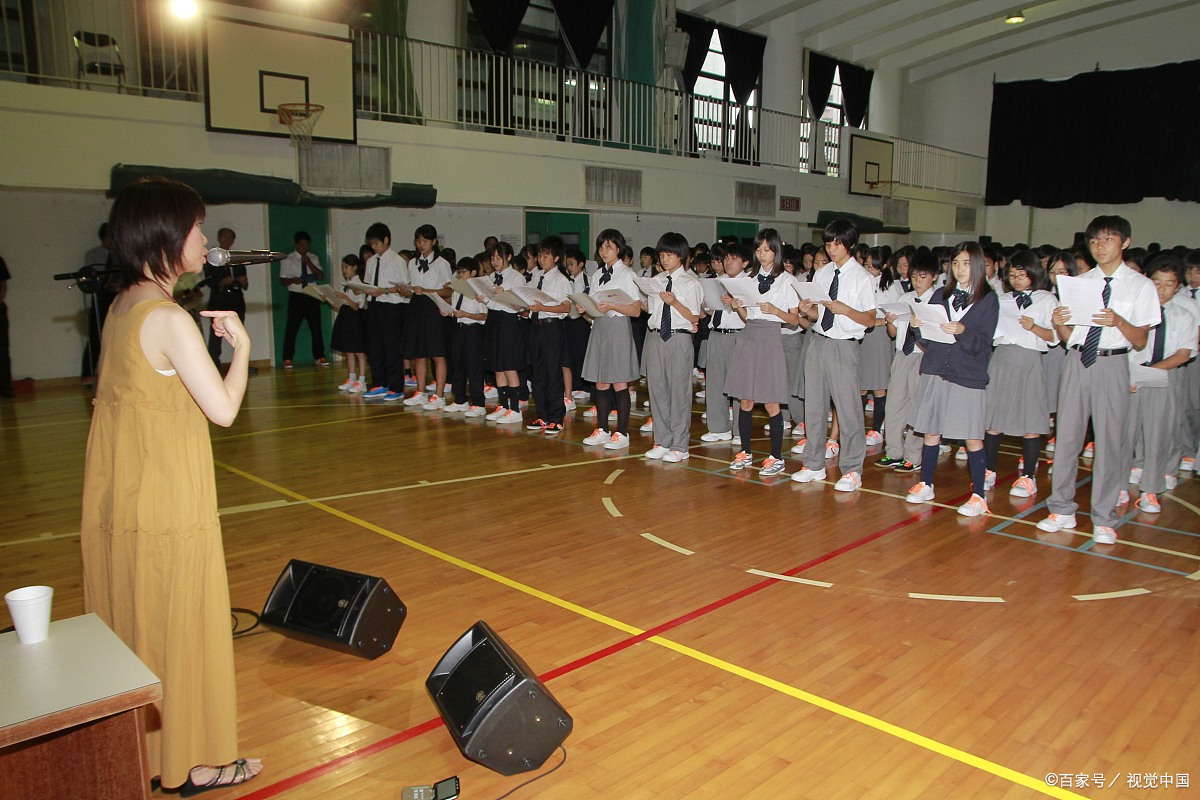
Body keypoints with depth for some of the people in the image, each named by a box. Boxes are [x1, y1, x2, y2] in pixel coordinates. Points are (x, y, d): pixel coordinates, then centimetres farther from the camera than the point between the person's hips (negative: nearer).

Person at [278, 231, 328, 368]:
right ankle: (287, 359, 7)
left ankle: (319, 357, 15)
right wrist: (292, 280, -22)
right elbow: (282, 281, -1)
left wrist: (309, 263, -11)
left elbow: (321, 275, -1)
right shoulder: (288, 260, 1)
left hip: (312, 296, 3)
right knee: (291, 328, -2)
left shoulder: (313, 258, 11)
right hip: (296, 296, -3)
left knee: (316, 327, 5)